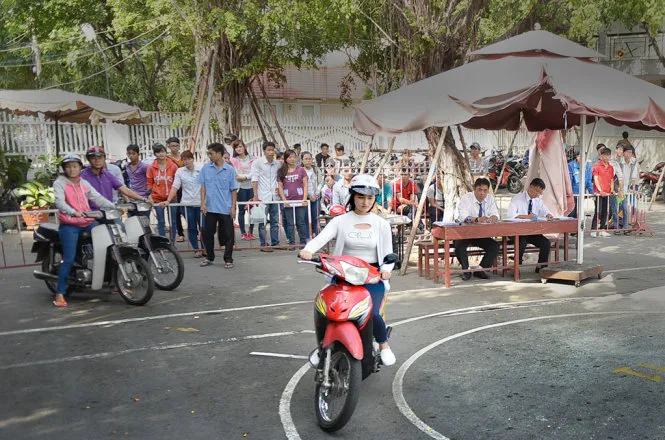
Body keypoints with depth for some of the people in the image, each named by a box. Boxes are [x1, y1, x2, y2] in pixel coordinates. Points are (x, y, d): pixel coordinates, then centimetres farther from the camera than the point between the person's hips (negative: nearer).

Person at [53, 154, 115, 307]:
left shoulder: (84, 183, 15)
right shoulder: (59, 183, -1)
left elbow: (97, 198, 7)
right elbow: (59, 202, -17)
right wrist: (73, 212, -36)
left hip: (89, 223, 5)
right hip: (69, 225, -5)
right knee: (69, 259, -12)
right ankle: (60, 293, -3)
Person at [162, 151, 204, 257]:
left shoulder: (200, 170, 1)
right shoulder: (180, 171, 4)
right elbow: (175, 187, 1)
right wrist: (168, 200, -8)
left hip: (200, 203, -1)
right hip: (188, 203, 1)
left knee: (203, 227, 2)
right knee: (191, 228, 6)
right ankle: (196, 249, 14)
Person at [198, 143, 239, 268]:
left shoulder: (230, 170, -3)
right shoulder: (206, 168, 3)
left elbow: (234, 190, -1)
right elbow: (203, 186, 5)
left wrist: (233, 207, -5)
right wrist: (203, 203, -2)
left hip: (226, 209, -2)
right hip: (210, 207, 3)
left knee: (228, 235, 3)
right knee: (207, 233, 10)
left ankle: (228, 259, 14)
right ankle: (209, 257, 26)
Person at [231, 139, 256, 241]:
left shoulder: (252, 159, 7)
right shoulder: (234, 160, 3)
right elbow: (235, 175, -6)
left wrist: (245, 176, -10)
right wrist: (249, 175, -10)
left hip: (251, 186, 1)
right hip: (241, 187, -1)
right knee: (242, 210, 4)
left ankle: (251, 232, 13)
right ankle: (243, 233, 13)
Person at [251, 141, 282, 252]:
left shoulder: (278, 164, 9)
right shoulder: (257, 163, -4)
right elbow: (254, 179, -9)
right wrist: (255, 195, -16)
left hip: (274, 196, 5)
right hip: (263, 197, -5)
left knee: (275, 221, 10)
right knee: (262, 222, -1)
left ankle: (275, 243, 18)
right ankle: (263, 245, 4)